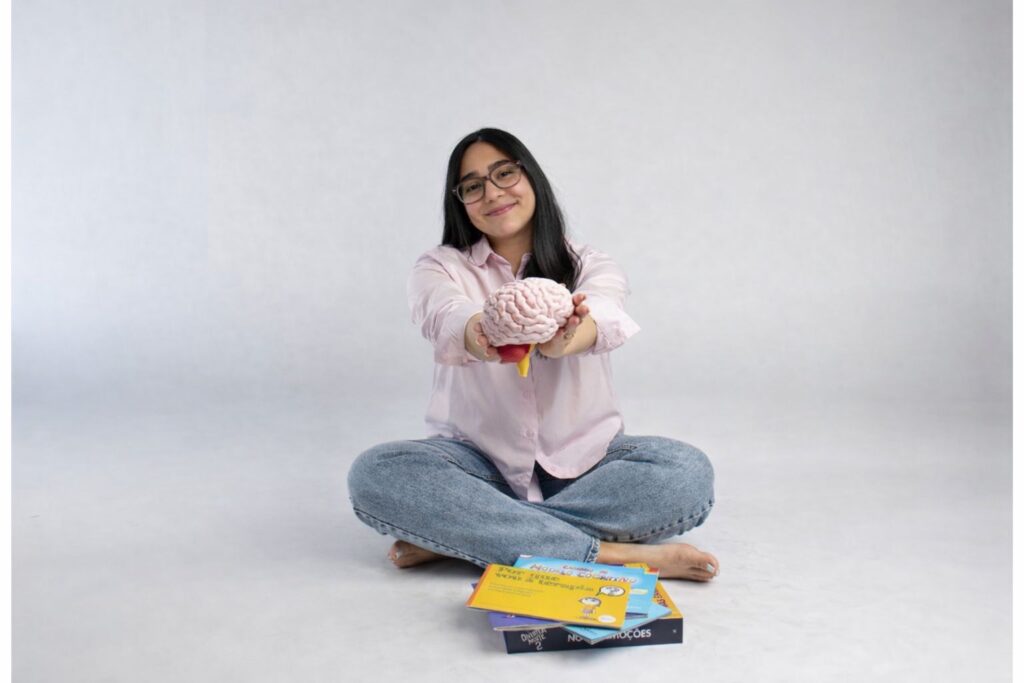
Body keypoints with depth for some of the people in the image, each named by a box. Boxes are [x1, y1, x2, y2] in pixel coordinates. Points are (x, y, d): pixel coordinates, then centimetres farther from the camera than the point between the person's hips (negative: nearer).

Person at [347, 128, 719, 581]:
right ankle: (611, 553, -30)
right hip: (480, 463, 0)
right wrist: (482, 336, -51)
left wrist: (562, 338, -50)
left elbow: (601, 318, -25)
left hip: (582, 462, 1)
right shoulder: (440, 268, 0)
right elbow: (445, 317, -26)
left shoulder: (591, 267, 1)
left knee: (689, 474, -27)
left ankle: (454, 535, -23)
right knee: (374, 475, -29)